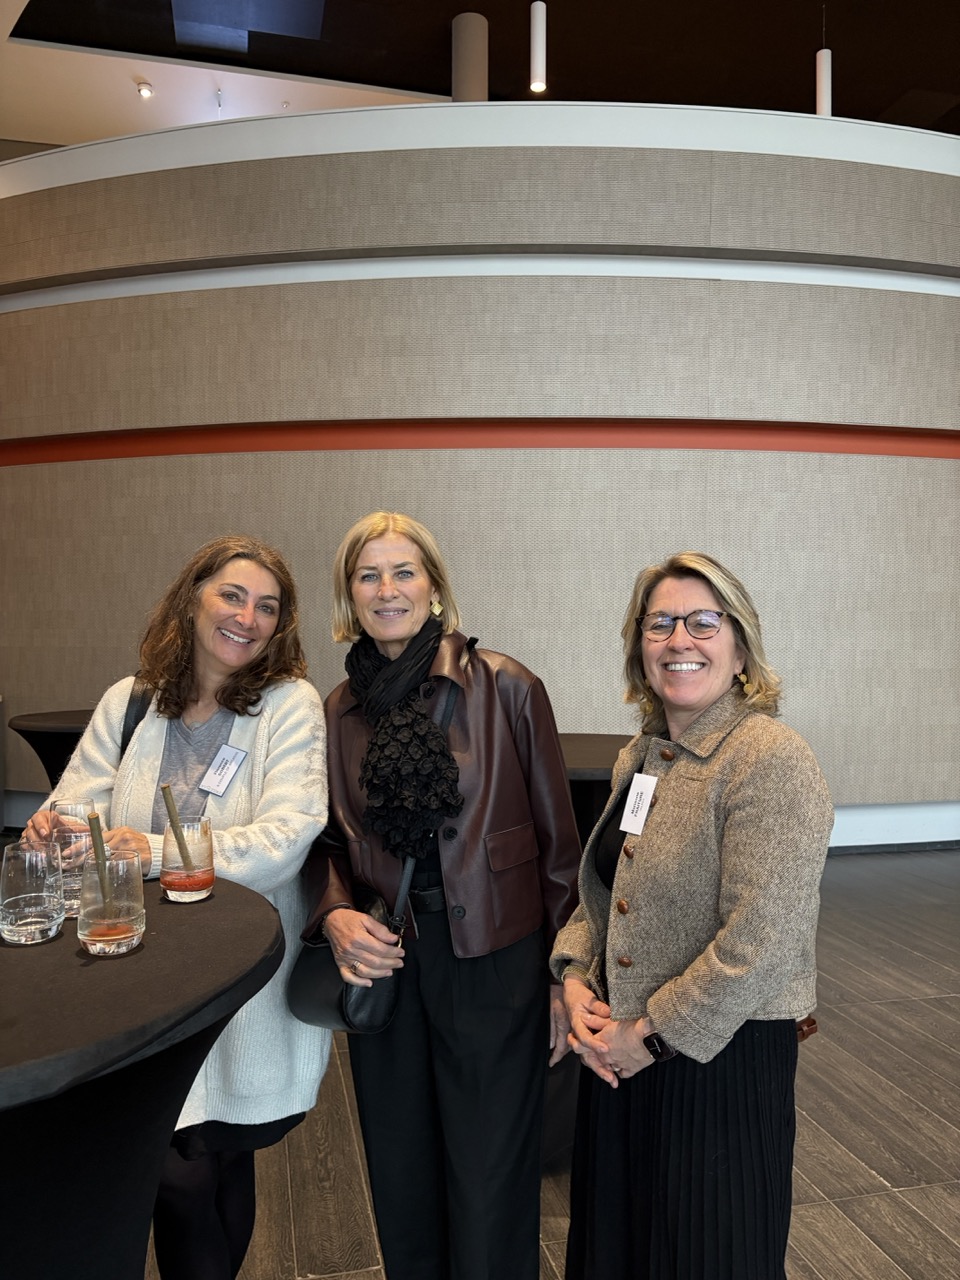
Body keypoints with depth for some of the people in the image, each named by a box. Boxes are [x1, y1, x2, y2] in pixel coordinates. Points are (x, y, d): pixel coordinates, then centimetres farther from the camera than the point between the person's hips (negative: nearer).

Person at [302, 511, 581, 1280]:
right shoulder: (340, 711, 2)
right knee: (402, 1182, 20)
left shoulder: (506, 688, -9)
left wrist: (565, 974, -3)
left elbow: (557, 837, -5)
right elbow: (330, 842, 11)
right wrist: (335, 914, -9)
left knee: (489, 1193, 10)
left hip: (494, 965, -3)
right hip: (383, 966, 4)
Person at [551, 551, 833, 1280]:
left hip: (719, 1057, -7)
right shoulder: (640, 757, 5)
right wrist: (575, 978, -4)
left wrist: (655, 1035, -16)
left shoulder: (771, 760, -19)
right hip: (618, 1055, 7)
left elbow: (758, 941, -24)